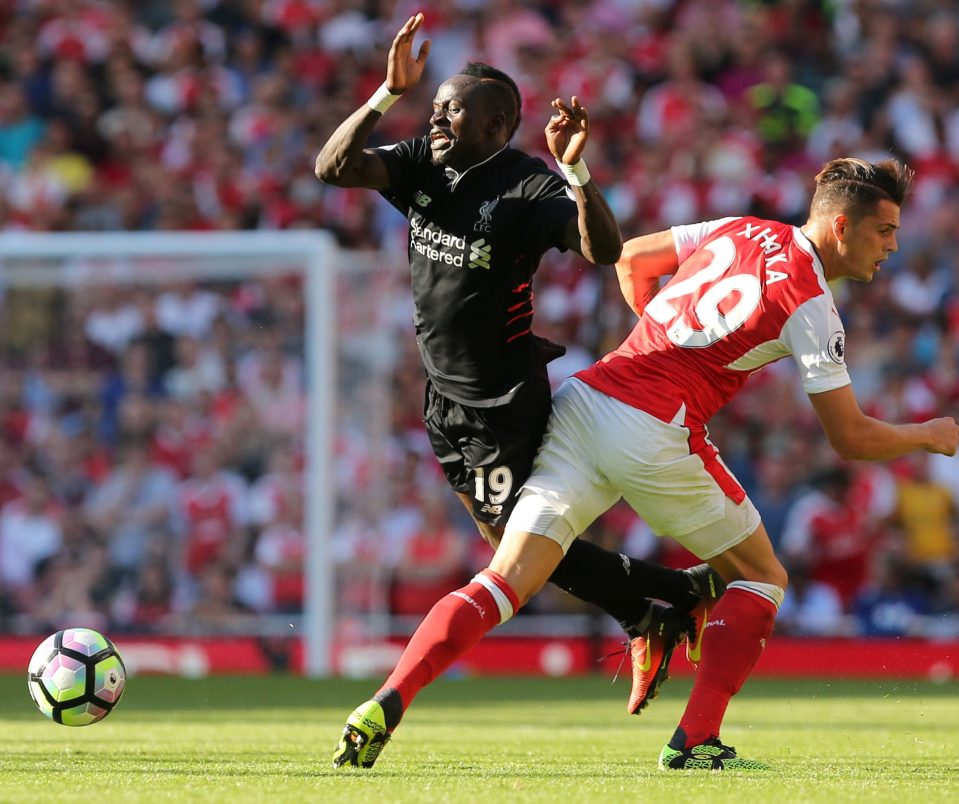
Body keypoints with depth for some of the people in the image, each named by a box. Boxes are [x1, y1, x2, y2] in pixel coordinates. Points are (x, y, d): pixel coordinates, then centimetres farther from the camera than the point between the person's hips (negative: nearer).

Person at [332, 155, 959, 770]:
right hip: (655, 435, -6)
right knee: (761, 579, 15)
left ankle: (387, 705, -18)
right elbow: (851, 439, -1)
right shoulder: (810, 305, -4)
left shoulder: (742, 231, 16)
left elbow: (632, 258, 29)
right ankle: (695, 742, 5)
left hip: (583, 401, 6)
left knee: (504, 583, 0)